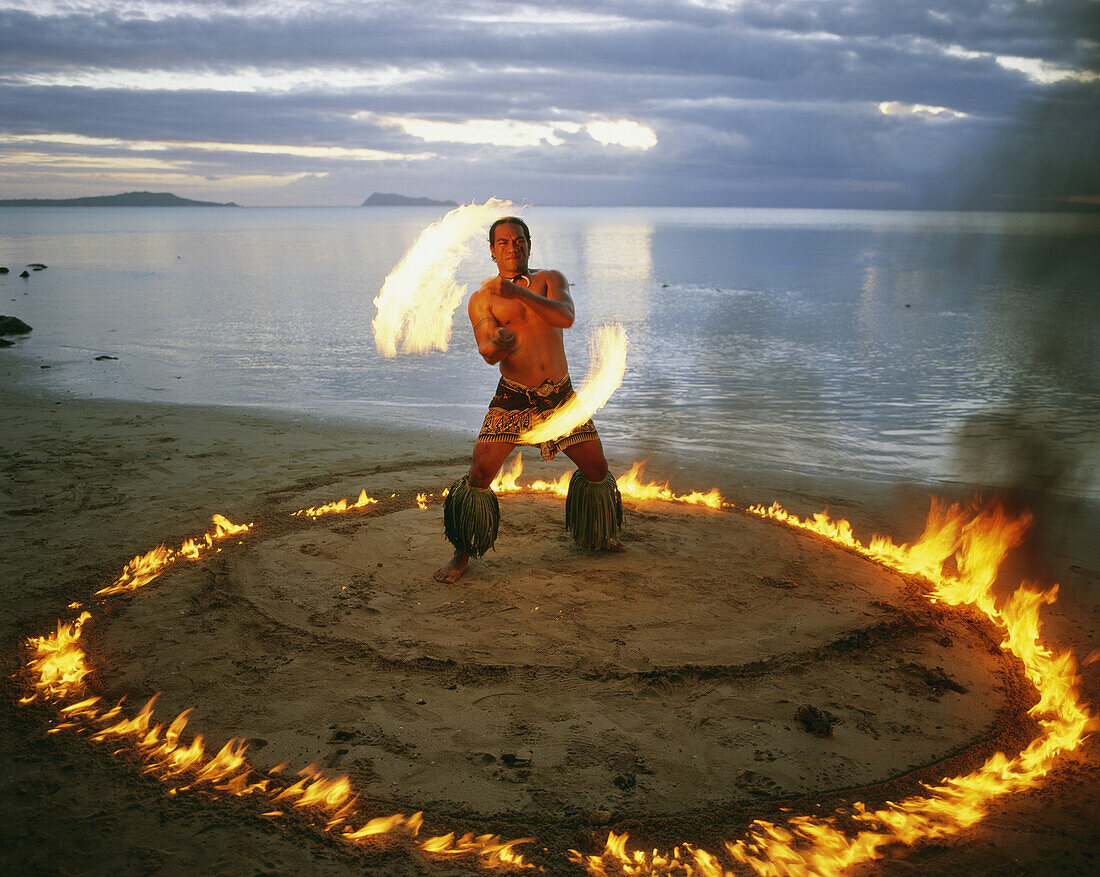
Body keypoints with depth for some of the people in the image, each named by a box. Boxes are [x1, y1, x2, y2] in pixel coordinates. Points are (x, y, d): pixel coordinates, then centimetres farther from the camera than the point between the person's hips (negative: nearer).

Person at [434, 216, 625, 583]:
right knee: (479, 473, -13)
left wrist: (521, 293, -31)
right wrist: (497, 344, -37)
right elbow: (487, 353, -12)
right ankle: (463, 555, 4)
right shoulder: (482, 298, 0)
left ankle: (598, 536, 35)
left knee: (597, 469, 9)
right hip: (513, 398, -2)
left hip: (561, 394, 2)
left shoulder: (550, 280, 4)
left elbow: (566, 317, -18)